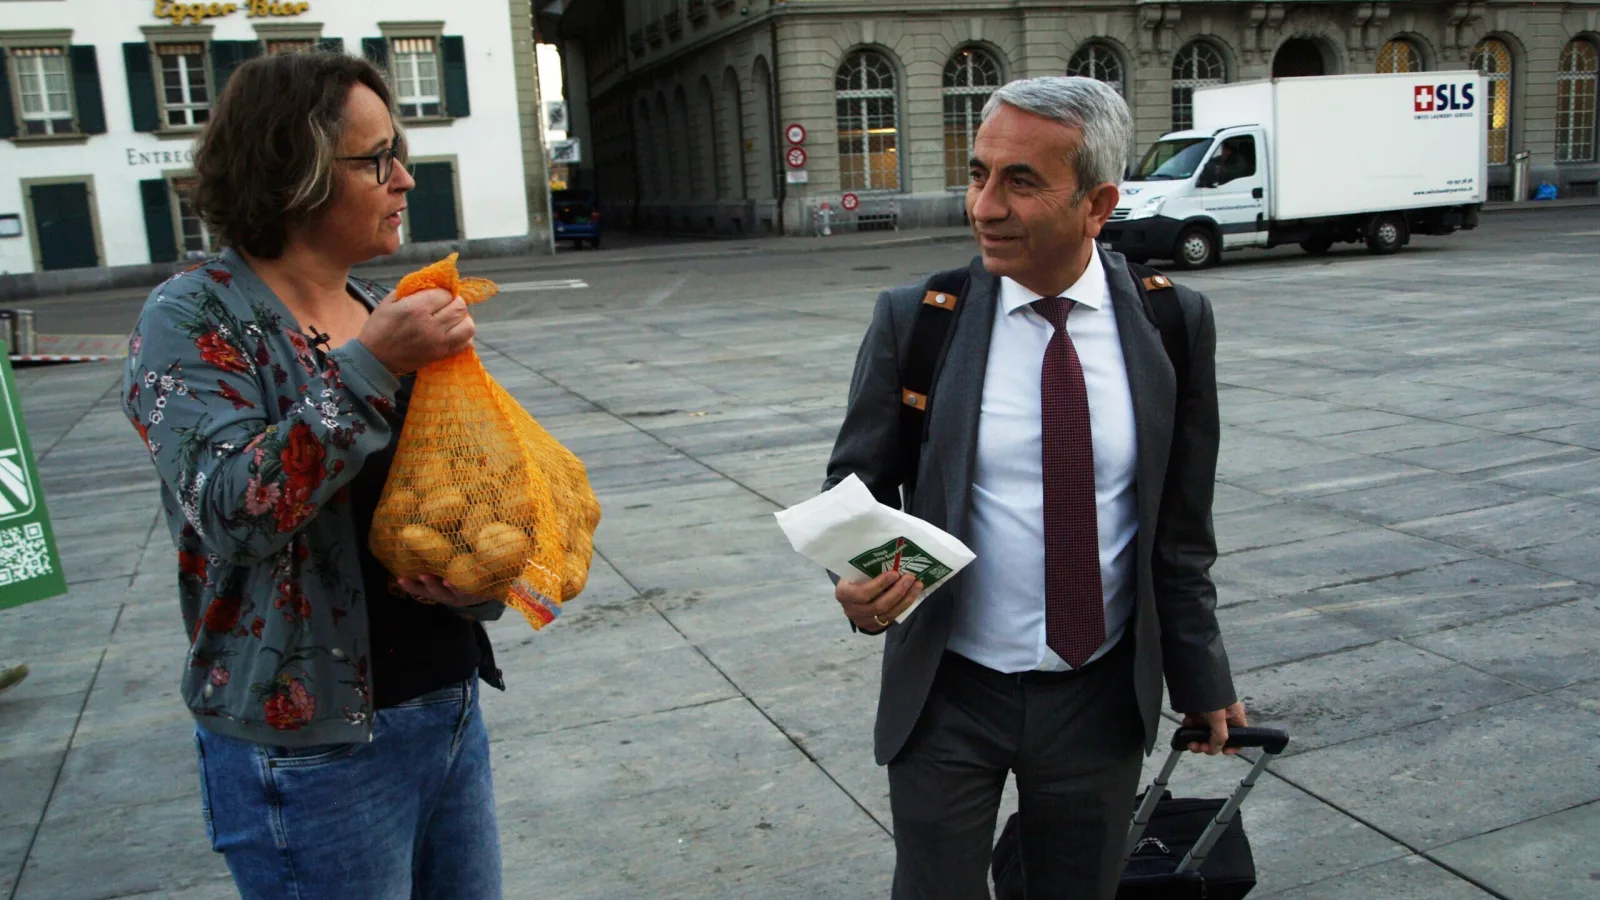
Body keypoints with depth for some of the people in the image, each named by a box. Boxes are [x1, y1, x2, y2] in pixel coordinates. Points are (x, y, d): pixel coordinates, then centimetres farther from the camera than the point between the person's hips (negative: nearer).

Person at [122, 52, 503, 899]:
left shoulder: (384, 313, 6)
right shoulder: (193, 318, -10)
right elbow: (234, 508, -23)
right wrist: (371, 367, -27)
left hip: (450, 707, 6)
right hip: (312, 751, -6)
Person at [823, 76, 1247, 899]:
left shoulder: (1173, 323, -6)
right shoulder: (914, 319, -9)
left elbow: (1179, 524, 2)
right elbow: (857, 484, -1)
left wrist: (1200, 677, 7)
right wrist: (861, 582, -22)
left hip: (1101, 697, 1)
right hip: (946, 695, -1)